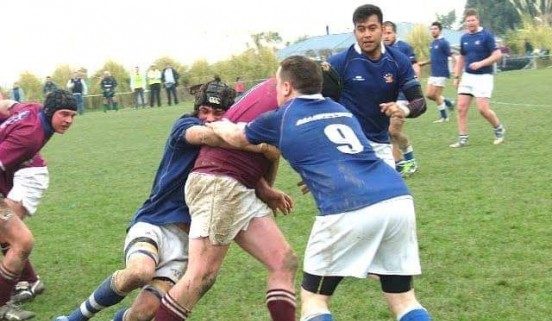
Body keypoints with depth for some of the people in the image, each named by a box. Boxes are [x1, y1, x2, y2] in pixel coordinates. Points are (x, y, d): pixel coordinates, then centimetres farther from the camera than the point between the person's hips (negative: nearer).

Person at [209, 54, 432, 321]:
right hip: (398, 200, 5)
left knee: (313, 298, 13)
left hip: (349, 210, -5)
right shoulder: (342, 110, 28)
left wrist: (218, 126, 58)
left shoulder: (280, 118, 16)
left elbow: (235, 137, 37)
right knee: (403, 300, 17)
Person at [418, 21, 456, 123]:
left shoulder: (443, 42, -11)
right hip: (433, 74, 8)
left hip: (441, 74, -8)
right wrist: (424, 63, 11)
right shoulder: (432, 43, 13)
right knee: (429, 95, 5)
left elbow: (452, 57, -14)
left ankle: (444, 116, 9)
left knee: (436, 95, -5)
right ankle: (448, 102, 22)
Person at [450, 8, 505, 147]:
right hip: (467, 76, 6)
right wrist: (456, 76, 14)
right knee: (461, 107, -3)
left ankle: (499, 130, 15)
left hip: (483, 77, -6)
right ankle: (463, 139, 4)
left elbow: (497, 55, -12)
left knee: (483, 109, -11)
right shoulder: (464, 38, 9)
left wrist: (481, 63, -21)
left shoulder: (486, 35, -9)